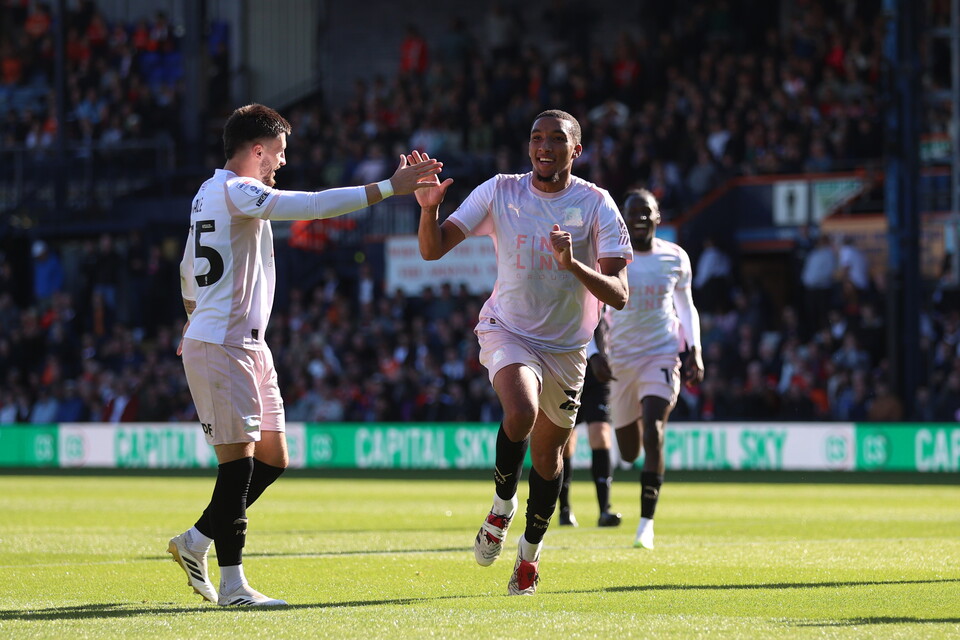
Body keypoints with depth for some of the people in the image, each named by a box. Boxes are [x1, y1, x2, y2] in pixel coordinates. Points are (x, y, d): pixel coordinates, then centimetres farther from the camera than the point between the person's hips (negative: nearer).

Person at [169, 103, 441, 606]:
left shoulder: (208, 195, 17)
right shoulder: (236, 192, -14)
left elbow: (188, 270, 30)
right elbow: (312, 206, -25)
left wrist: (195, 316, 47)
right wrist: (389, 188, -25)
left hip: (248, 346, 10)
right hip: (220, 347, -10)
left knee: (271, 458, 10)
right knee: (239, 461, -10)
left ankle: (195, 542, 20)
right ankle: (232, 583, -7)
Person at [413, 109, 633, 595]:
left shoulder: (596, 205, -11)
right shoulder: (501, 192, -8)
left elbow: (618, 295, -17)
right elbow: (433, 249, -10)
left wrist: (573, 264, -35)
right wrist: (429, 207, -30)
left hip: (566, 347, 1)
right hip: (507, 331, -1)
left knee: (547, 454, 11)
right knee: (520, 414, -30)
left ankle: (531, 551, 36)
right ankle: (502, 506, -3)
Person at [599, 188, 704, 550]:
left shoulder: (675, 259, 1)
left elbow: (686, 307, 14)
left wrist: (694, 350, 3)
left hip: (662, 356, -1)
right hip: (620, 360, 1)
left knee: (653, 433, -21)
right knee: (629, 451, 9)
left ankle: (647, 521, -17)